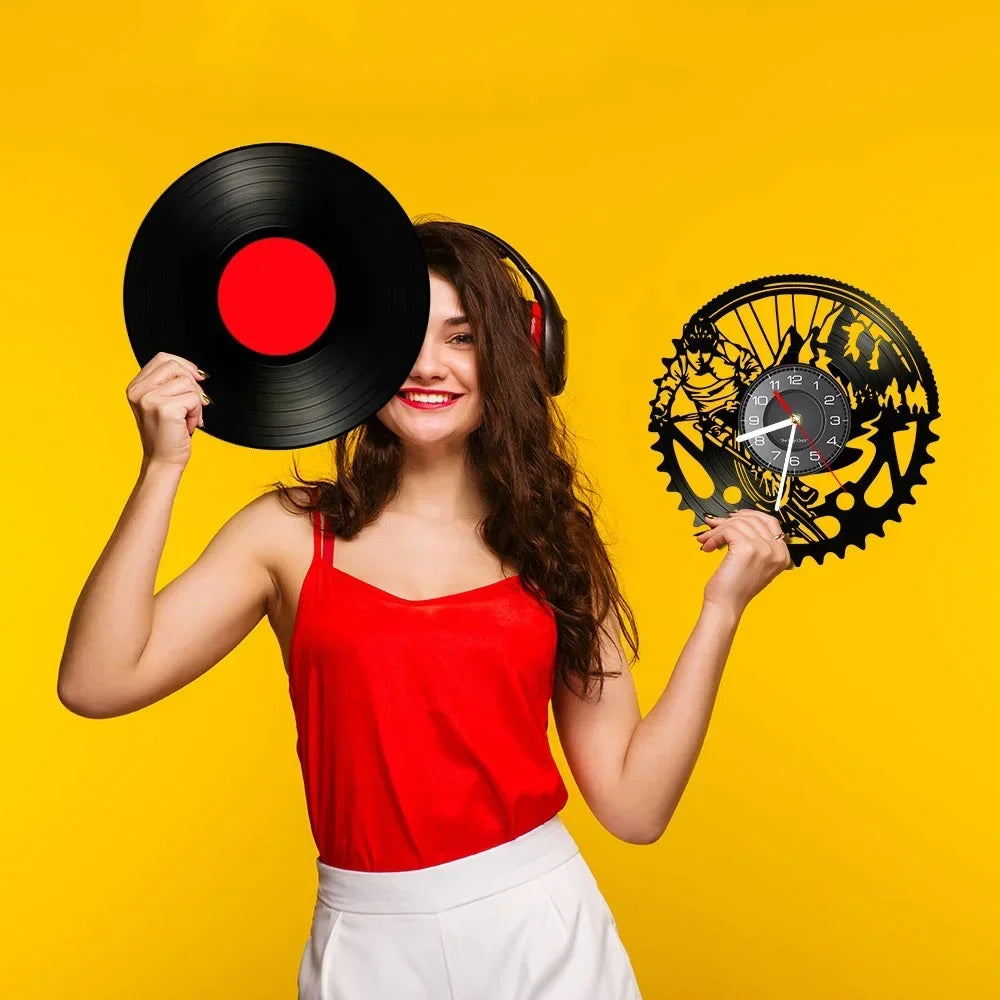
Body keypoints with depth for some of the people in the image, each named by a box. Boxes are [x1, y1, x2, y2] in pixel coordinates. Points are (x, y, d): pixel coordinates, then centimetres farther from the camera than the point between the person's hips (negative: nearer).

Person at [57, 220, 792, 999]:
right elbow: (97, 684, -14)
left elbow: (634, 806, -3)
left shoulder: (555, 542, -1)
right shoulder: (292, 533, -3)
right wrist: (163, 467, -15)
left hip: (543, 928, 1)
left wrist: (722, 607, -10)